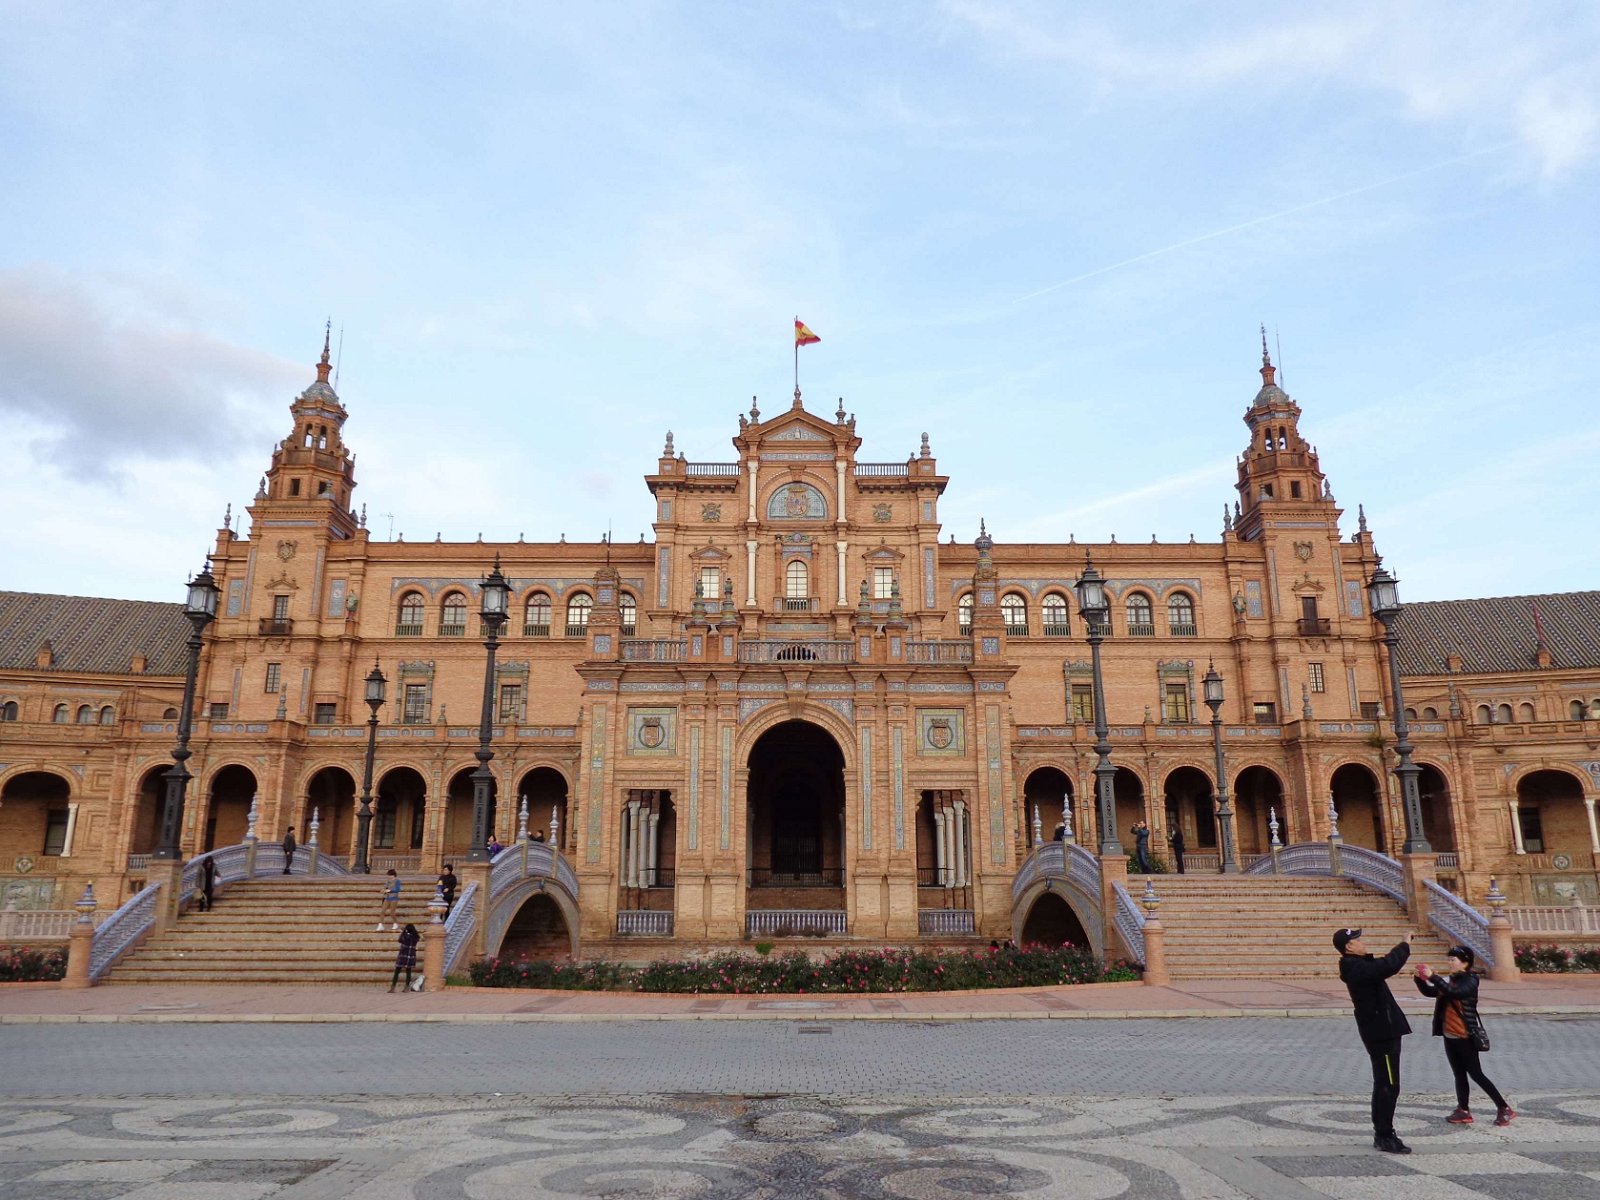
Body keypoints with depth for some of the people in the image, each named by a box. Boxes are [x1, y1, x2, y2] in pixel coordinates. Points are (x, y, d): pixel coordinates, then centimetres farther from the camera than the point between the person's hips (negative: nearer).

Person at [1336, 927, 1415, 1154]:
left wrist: (1403, 947, 10)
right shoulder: (1358, 969, -21)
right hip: (1382, 1033, -11)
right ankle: (1385, 1137, -1)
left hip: (1381, 1032, 11)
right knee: (1389, 1086, -6)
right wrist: (1404, 945, -16)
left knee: (1383, 1085, 16)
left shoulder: (1359, 966, 12)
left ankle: (1382, 1133, 24)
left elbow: (1383, 964, 23)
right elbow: (1389, 966, -31)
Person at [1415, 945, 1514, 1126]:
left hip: (1466, 1037, -7)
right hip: (1450, 1036, 7)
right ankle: (1464, 1111, 20)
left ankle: (1504, 1108, 11)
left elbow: (1453, 992, -31)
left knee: (1476, 1075, -1)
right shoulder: (1449, 980, 6)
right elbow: (1429, 991, 6)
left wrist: (1433, 977, -34)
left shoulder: (1470, 981, -14)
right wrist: (1420, 978, -10)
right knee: (1459, 1075, 13)